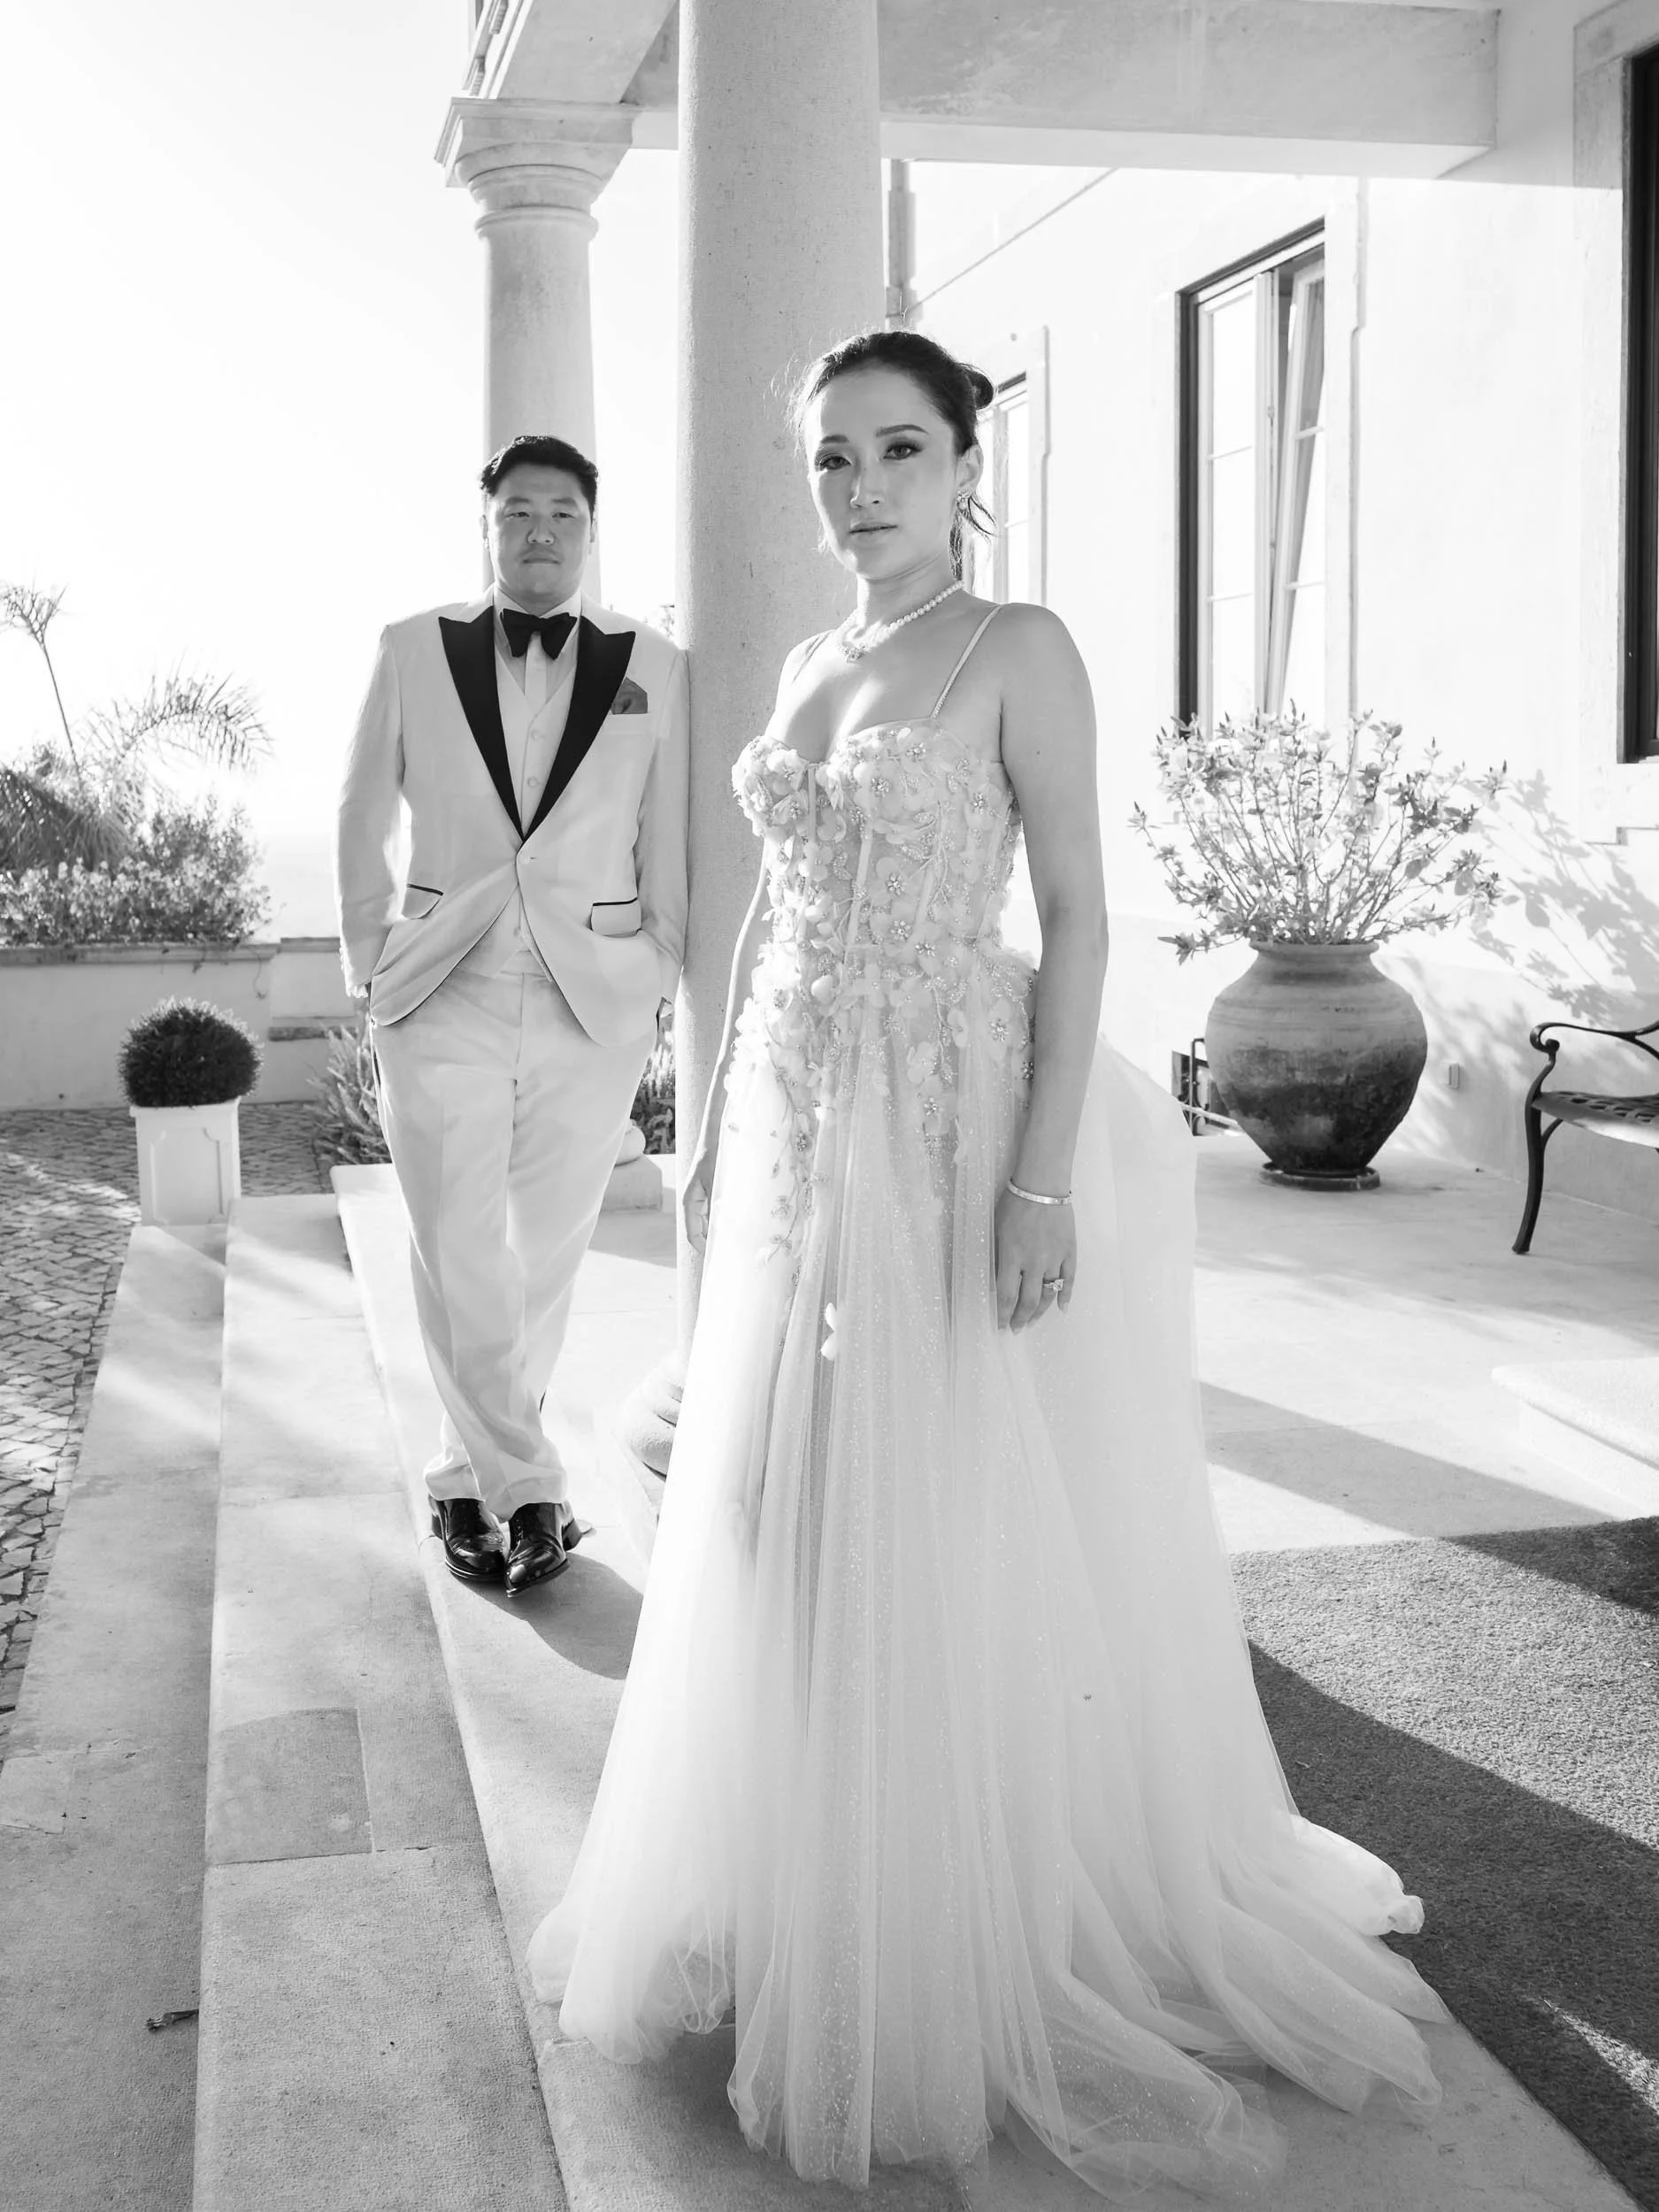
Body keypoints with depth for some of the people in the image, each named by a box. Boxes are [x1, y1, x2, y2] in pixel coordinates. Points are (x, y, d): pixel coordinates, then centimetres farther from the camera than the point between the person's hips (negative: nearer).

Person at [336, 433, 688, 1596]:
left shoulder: (653, 667, 3)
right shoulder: (413, 652, 3)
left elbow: (668, 844, 9)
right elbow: (365, 818, 10)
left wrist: (661, 984, 8)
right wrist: (372, 964, 9)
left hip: (596, 1013, 1)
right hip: (442, 1005, 0)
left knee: (544, 1261, 8)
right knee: (459, 1268, -3)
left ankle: (469, 1478, 25)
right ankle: (531, 1488, 12)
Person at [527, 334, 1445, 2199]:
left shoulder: (1019, 649, -7)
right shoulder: (809, 666, 13)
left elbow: (1078, 913, -12)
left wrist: (1045, 1171, -19)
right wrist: (718, 1124, 15)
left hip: (955, 1124, -6)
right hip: (804, 1134, 7)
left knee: (970, 1533, 2)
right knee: (798, 1522, 13)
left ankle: (1000, 1938, 21)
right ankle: (815, 1895, 33)